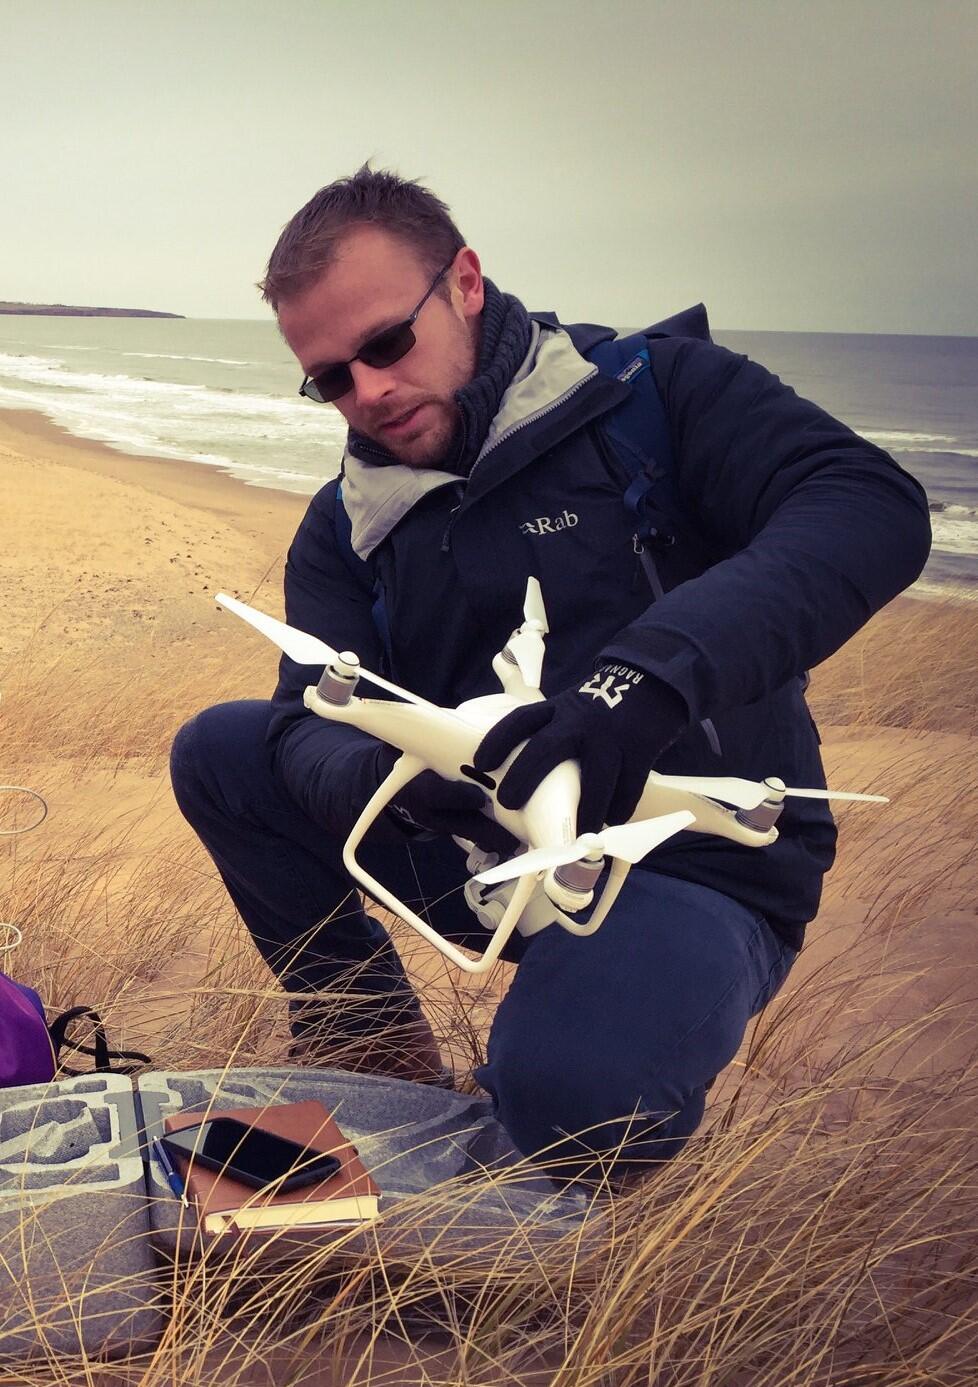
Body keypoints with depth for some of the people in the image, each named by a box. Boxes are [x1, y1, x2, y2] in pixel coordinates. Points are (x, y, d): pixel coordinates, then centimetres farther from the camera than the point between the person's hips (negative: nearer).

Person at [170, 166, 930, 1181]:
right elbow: (312, 727, -4)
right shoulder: (346, 526, 6)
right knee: (216, 753, -2)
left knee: (568, 1097, -35)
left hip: (695, 861, -5)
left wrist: (650, 675, -41)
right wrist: (390, 776, -30)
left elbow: (872, 506, -26)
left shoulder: (650, 391, -10)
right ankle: (382, 1057, 5)